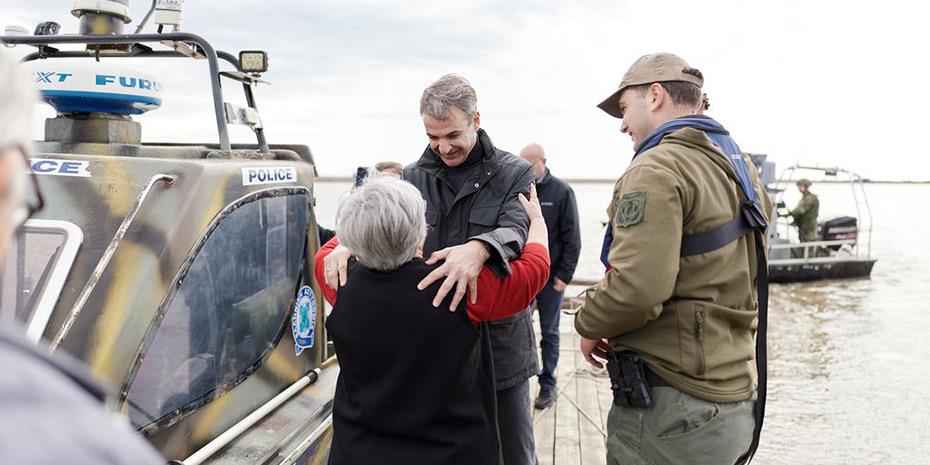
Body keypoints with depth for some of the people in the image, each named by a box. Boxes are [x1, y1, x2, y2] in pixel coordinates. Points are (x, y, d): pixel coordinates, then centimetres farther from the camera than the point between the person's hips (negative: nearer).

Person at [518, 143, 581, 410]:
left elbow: (572, 239, -5)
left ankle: (548, 385, 20)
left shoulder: (561, 192, -6)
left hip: (550, 276, -2)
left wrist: (564, 275, -9)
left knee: (549, 333, 10)